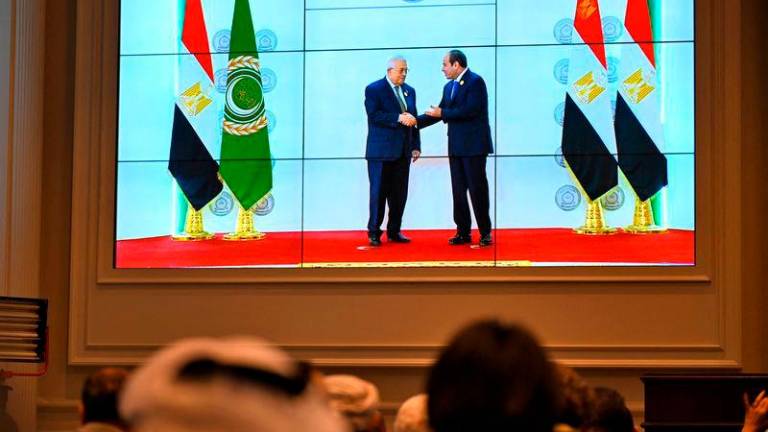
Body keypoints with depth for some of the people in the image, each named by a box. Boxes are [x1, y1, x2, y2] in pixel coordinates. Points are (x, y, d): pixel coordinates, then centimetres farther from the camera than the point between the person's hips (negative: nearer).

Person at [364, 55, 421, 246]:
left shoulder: (409, 91, 15)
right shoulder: (374, 89, -4)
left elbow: (412, 120, 16)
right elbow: (374, 116, -16)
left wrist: (416, 146, 9)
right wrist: (398, 118, -24)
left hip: (403, 151, 6)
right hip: (381, 151, -6)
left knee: (399, 193, 6)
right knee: (379, 192, -2)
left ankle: (394, 231, 15)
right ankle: (374, 232, 5)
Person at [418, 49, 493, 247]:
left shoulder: (475, 82, -10)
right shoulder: (449, 87, 16)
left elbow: (470, 110, -20)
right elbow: (438, 112, 18)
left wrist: (443, 114, -13)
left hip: (473, 145, -8)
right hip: (456, 146, 8)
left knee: (477, 189, -5)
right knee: (458, 190, 8)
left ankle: (485, 233, 2)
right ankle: (463, 232, 12)